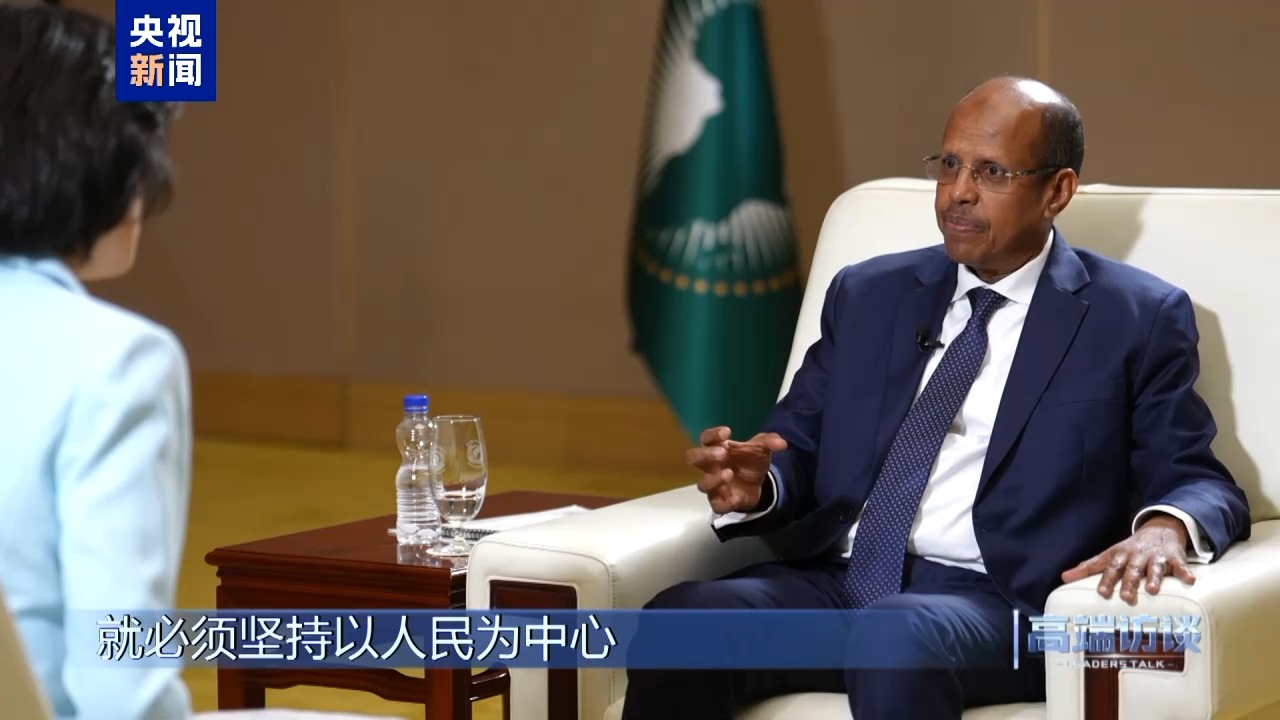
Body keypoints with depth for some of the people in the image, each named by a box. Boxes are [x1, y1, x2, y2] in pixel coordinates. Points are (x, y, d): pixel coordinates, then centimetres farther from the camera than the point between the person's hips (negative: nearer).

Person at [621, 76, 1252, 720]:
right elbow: (798, 446, 17)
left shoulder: (1135, 318, 8)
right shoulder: (868, 294, 19)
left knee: (895, 639, -38)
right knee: (678, 622, -26)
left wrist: (1164, 529, -20)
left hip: (995, 602, -3)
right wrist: (754, 484, -8)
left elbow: (1200, 483, 4)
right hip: (836, 582, 4)